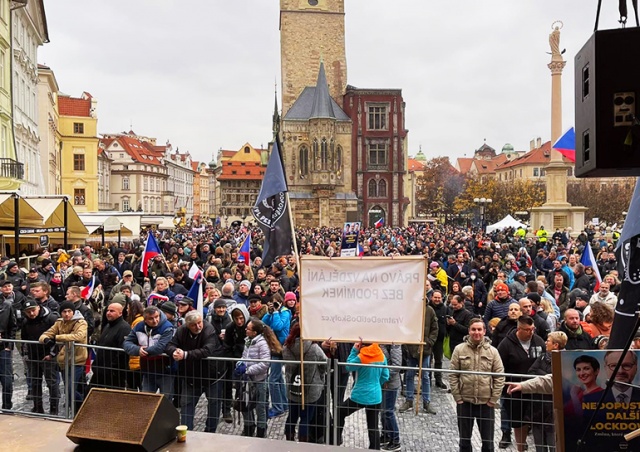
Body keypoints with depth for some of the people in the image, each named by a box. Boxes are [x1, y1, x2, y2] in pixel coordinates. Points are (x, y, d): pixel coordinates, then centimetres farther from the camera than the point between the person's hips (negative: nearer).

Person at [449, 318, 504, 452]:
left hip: (486, 403, 0)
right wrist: (458, 398, -6)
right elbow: (453, 375, -2)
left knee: (488, 441, 10)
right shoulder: (459, 349, -3)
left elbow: (499, 377, -1)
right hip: (464, 402, 0)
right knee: (464, 440, 13)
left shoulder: (492, 351, -2)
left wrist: (493, 400, -5)